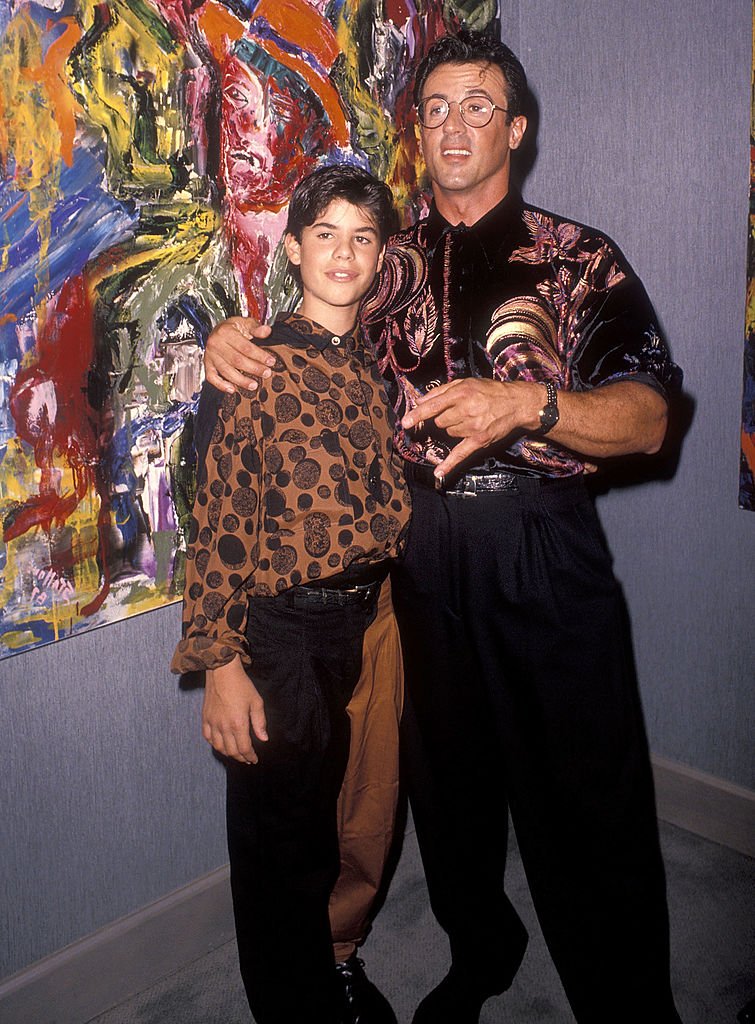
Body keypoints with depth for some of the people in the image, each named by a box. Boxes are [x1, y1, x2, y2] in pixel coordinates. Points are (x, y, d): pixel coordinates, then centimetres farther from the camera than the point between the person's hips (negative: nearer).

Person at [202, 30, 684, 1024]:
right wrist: (232, 336, 1)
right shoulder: (391, 265, 12)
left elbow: (646, 420, -8)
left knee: (586, 795, 1)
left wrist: (527, 403, -26)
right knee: (450, 778, 18)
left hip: (544, 545, -3)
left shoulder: (581, 259, 1)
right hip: (421, 548, 4)